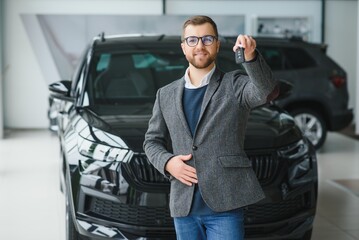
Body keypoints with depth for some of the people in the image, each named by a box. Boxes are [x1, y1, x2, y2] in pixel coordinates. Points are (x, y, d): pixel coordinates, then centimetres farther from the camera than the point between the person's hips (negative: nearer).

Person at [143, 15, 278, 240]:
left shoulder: (234, 85, 1)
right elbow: (152, 141, 18)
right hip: (184, 206, 4)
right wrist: (167, 162, -4)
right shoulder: (166, 95, 14)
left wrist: (251, 56, -38)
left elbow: (265, 91, -19)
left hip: (225, 205, -4)